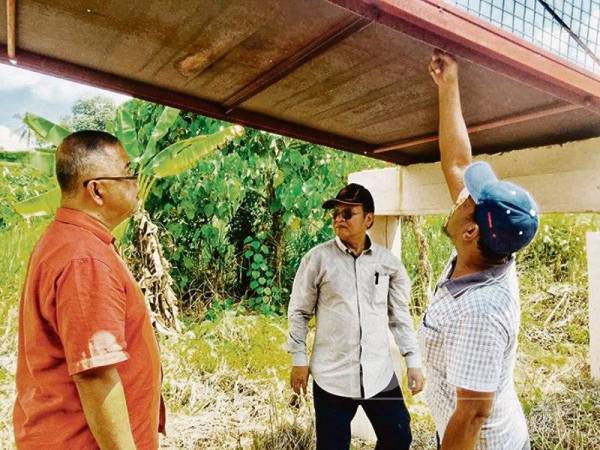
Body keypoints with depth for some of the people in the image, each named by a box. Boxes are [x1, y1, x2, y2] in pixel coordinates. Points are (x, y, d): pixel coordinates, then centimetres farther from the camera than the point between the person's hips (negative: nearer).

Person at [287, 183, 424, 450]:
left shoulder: (388, 262, 0)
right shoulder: (317, 259, -7)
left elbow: (399, 315, 8)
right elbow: (299, 313, 0)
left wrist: (413, 360, 5)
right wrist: (299, 360, -1)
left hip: (380, 374, 3)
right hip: (332, 375, -2)